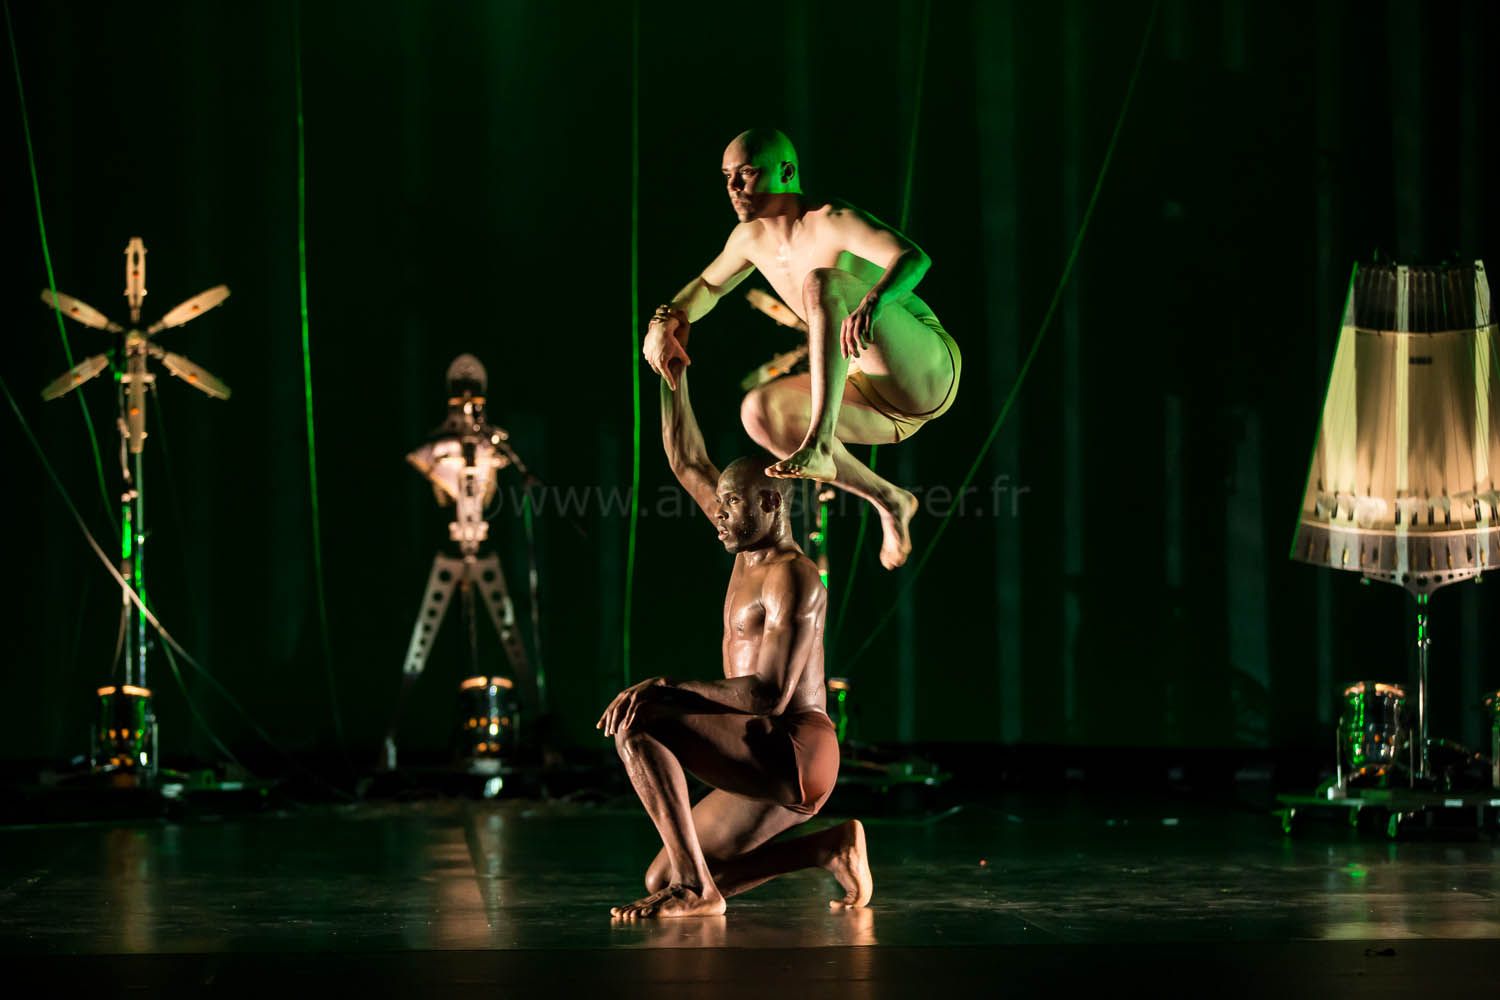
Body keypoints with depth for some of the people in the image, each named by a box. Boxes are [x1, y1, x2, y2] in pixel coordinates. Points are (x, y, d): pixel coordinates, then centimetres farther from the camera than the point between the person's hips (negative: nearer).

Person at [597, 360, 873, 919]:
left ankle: (694, 885, -24)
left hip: (791, 752, -10)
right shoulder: (754, 548, 16)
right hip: (767, 765, 10)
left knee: (637, 722, -23)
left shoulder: (792, 579, -12)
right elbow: (686, 463, 23)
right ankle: (831, 848, 9)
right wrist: (673, 379, 15)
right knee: (661, 883, 6)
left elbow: (770, 694, -23)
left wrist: (666, 690, -27)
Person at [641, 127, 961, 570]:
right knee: (760, 411, -12)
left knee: (821, 282, -28)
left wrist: (874, 300, -53)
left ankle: (819, 446, -42)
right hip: (884, 403, 8)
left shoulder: (832, 222, -16)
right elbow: (707, 286, 30)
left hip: (929, 369, -8)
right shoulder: (751, 238, 10)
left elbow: (913, 257, -33)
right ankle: (888, 501, -2)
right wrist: (664, 323, 11)